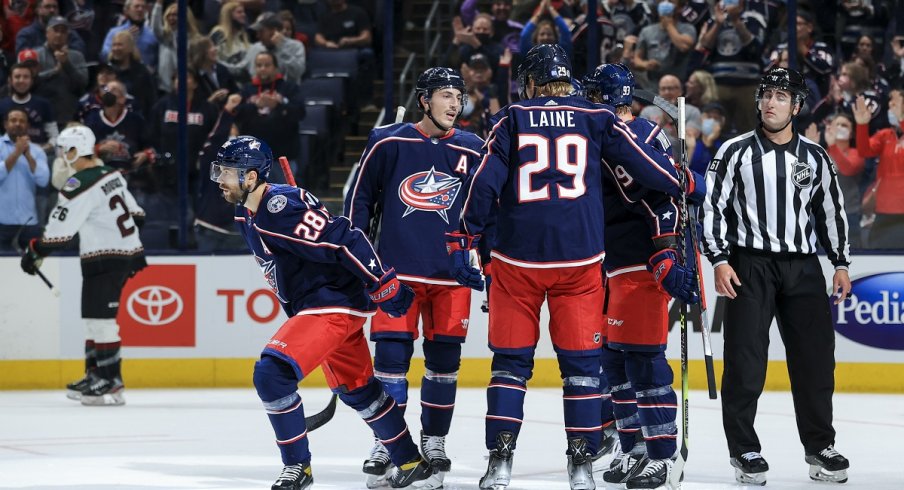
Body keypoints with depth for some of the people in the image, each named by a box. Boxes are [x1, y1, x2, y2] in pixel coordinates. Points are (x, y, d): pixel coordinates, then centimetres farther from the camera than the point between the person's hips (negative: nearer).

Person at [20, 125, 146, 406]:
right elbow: (134, 212, 21)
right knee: (95, 317, 15)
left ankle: (111, 383, -11)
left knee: (100, 318, -9)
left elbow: (60, 229, -18)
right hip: (126, 253, 10)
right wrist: (135, 251, 29)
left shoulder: (80, 185, -17)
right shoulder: (111, 175, 13)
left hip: (104, 259, -10)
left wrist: (35, 253, -7)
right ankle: (95, 376, 19)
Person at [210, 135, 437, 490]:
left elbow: (344, 240, -26)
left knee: (272, 373, -20)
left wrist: (385, 286, -24)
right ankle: (411, 461, 32)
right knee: (358, 390, 19)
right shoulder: (246, 214, 8)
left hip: (335, 305, -11)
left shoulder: (281, 209, -24)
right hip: (309, 306, 11)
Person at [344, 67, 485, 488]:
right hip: (397, 270, -2)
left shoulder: (473, 152, 3)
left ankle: (434, 438, 19)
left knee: (444, 357, 5)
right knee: (392, 353, -6)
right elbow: (360, 197, 5)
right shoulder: (388, 144, -2)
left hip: (451, 273, 2)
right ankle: (386, 442, 2)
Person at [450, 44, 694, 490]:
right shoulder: (596, 119, 4)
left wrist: (462, 241, 0)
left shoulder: (510, 121, 3)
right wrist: (684, 184, 25)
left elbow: (484, 184, -4)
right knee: (581, 360, 7)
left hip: (516, 258, 0)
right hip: (579, 260, 0)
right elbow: (649, 166, 6)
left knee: (511, 358, 8)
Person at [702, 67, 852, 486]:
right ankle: (743, 449, 3)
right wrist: (719, 260, -10)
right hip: (750, 266, -3)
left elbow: (832, 211, 16)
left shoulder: (815, 158, 9)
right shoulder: (735, 152, 0)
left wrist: (841, 263, 12)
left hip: (803, 268, 3)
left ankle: (819, 446, 14)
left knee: (815, 357, 3)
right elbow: (713, 207, -2)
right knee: (746, 360, -5)